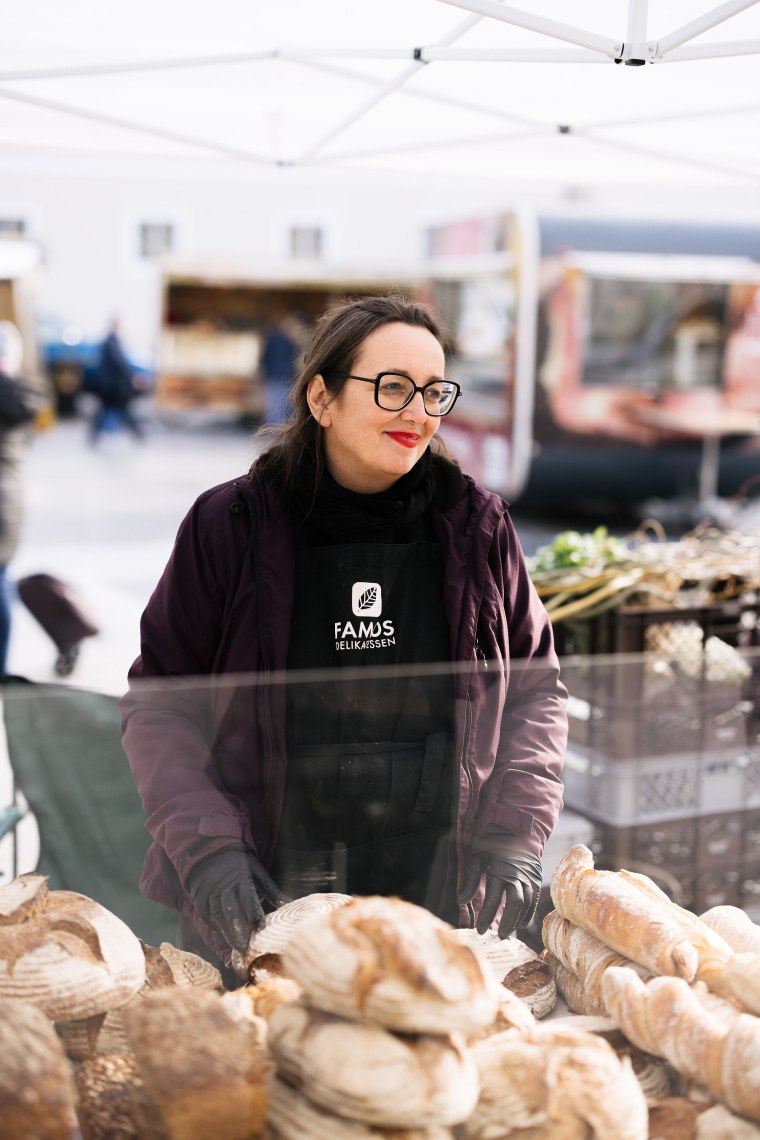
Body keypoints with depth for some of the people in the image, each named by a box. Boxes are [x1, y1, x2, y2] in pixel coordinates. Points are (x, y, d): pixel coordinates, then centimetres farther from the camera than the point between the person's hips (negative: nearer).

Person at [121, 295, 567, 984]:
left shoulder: (476, 526, 2)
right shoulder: (230, 526, -4)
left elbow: (537, 690, 9)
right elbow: (159, 703, 1)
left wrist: (515, 837, -3)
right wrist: (207, 848, -11)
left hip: (443, 897, 2)